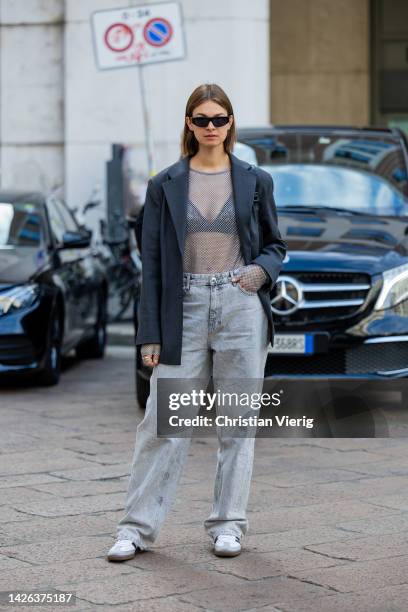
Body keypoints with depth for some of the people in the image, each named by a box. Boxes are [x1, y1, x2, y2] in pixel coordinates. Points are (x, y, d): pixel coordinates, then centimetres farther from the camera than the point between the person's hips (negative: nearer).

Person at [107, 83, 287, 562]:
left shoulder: (255, 181, 6)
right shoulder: (164, 185, 4)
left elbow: (275, 244, 14)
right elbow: (152, 262, 3)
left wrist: (262, 269, -11)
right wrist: (150, 335, -2)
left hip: (242, 309, 1)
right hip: (184, 310, 0)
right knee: (162, 422, -1)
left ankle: (228, 525, 17)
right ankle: (137, 527, 8)